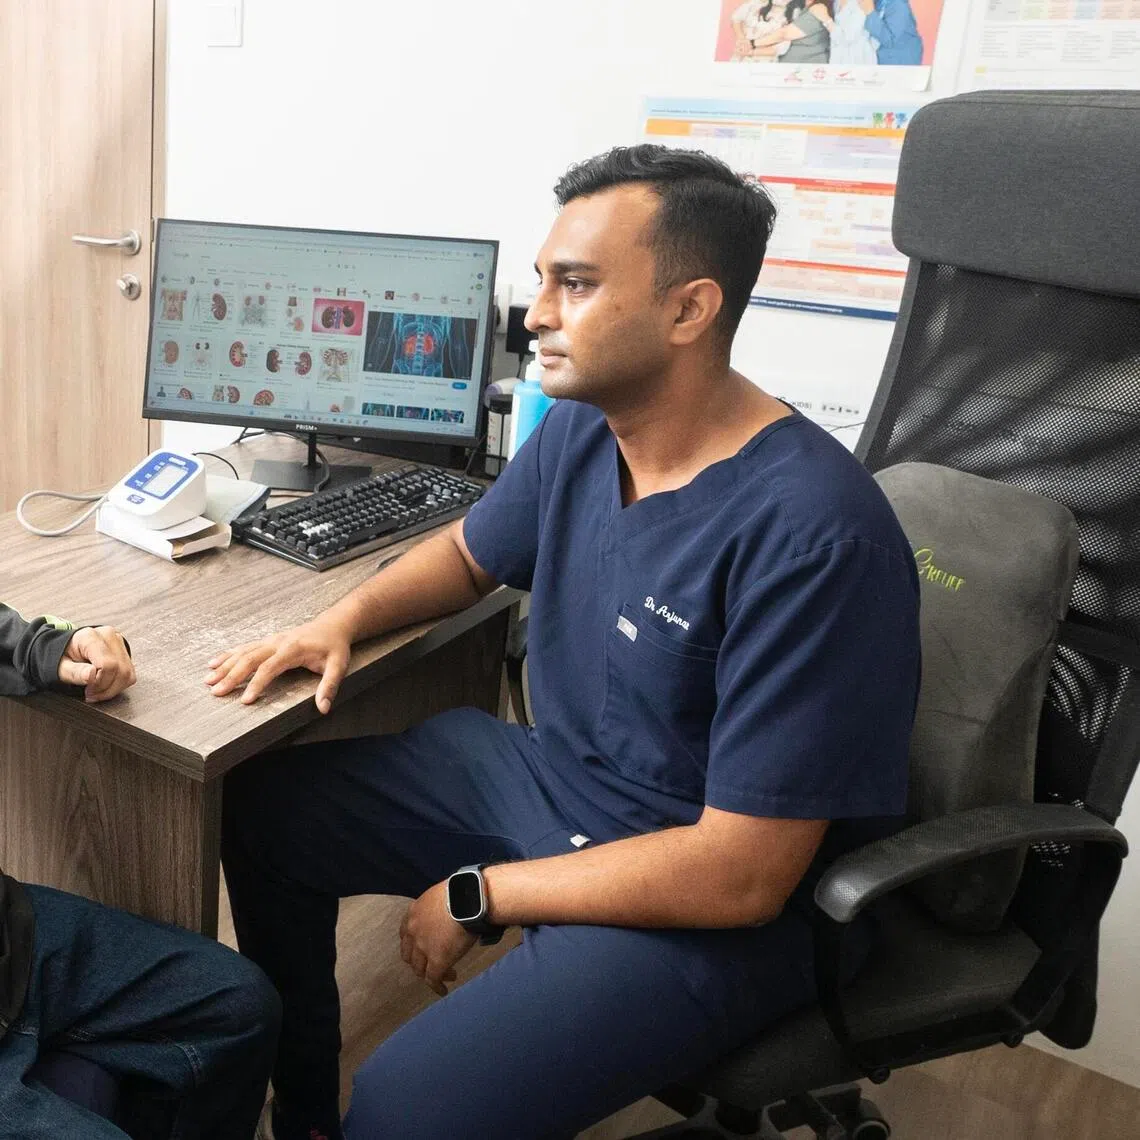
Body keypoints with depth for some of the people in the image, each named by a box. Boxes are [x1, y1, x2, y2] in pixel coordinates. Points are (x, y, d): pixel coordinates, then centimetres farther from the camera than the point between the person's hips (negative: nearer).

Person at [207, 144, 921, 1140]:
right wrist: (344, 619, -3)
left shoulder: (811, 535, -29)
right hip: (547, 772, 8)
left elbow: (740, 875, -27)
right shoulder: (579, 431, -5)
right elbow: (469, 552, 16)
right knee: (262, 808, 9)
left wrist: (480, 895, -17)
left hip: (711, 904, -7)